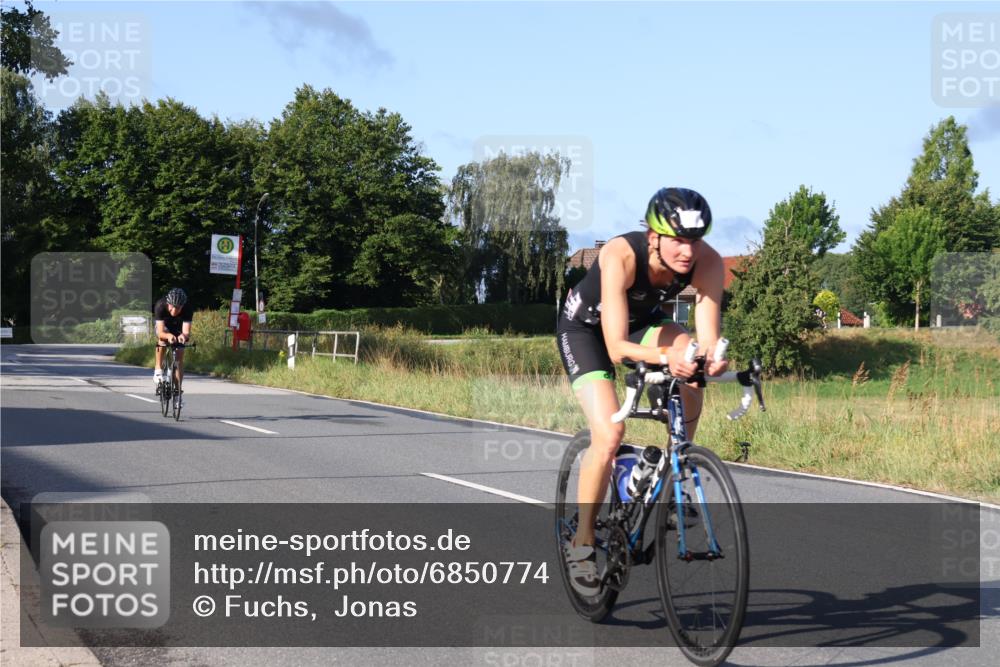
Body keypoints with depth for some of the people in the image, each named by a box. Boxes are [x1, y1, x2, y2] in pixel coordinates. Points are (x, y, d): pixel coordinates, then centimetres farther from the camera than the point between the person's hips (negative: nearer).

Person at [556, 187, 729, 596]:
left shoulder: (708, 262, -27)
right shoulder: (620, 256, -38)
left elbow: (707, 341, -30)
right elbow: (616, 347, -42)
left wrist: (709, 358, -52)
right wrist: (666, 356, -59)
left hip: (643, 321, 4)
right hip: (585, 327, -4)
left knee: (691, 381, -27)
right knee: (609, 435, -20)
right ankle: (582, 542, -2)